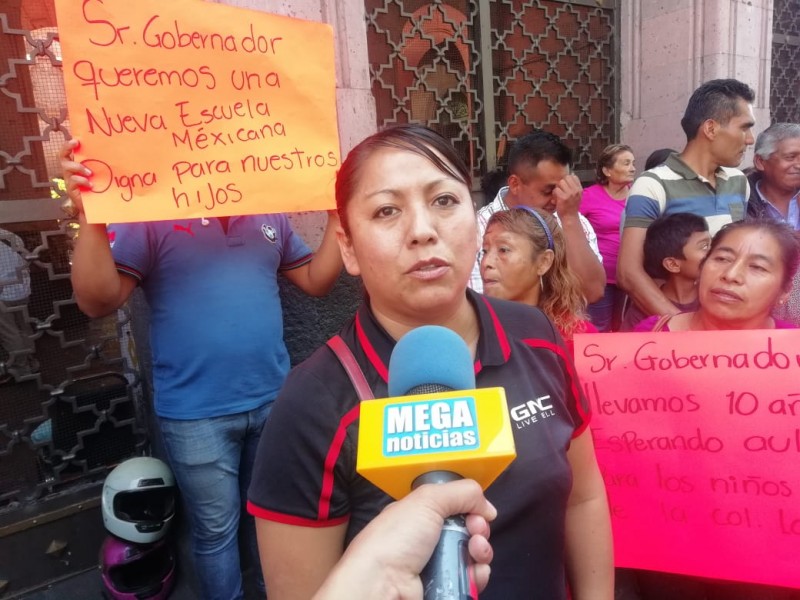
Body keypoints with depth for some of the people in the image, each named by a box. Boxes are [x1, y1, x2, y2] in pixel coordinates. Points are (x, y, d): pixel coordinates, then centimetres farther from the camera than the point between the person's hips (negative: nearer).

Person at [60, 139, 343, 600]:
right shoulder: (152, 216, -8)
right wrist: (91, 217, -26)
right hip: (197, 414, -4)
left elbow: (316, 280, 7)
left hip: (273, 401, 4)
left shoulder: (270, 214, 5)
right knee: (216, 530, 14)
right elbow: (98, 301, -14)